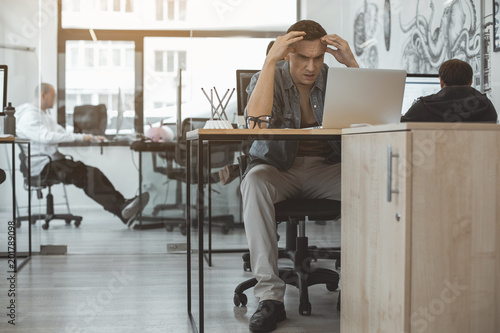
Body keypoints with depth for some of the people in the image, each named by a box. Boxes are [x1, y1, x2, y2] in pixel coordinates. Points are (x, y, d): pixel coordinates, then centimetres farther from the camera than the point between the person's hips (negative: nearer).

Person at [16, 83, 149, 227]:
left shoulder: (45, 115, 25)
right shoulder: (28, 116, -9)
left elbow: (62, 133, 21)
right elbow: (46, 137, -24)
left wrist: (90, 137, 5)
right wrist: (80, 137, -22)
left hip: (54, 160, 9)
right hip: (41, 165, -9)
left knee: (93, 173, -13)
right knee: (84, 176, -27)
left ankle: (122, 205, -24)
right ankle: (120, 208, -33)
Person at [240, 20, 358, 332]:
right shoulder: (270, 78, -3)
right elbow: (257, 123, -24)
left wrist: (352, 63, -16)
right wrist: (270, 60, -23)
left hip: (325, 167, 2)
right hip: (278, 168, -2)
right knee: (254, 182, -37)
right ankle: (270, 296, -38)